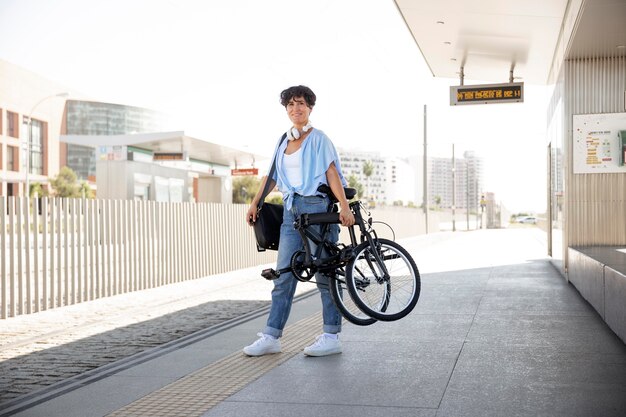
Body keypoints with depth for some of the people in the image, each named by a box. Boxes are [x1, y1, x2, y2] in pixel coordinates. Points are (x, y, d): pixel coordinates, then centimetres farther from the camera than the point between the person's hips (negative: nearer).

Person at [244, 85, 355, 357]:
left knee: (324, 274, -1)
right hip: (291, 209, 6)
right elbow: (272, 175, 20)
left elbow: (331, 172, -9)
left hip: (316, 207, -6)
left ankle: (331, 337, 6)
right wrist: (255, 203, 13)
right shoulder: (283, 141, 17)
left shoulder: (318, 138, 0)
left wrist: (344, 207, -18)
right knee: (284, 275, 3)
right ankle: (271, 337, 4)